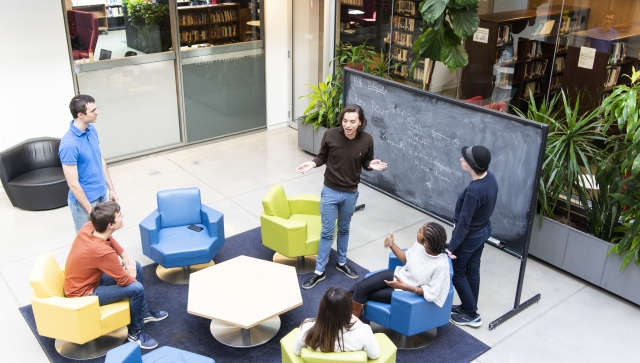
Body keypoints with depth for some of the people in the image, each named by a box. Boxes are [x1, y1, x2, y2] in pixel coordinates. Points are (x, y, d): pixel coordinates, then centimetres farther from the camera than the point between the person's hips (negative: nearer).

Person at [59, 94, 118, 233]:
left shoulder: (91, 129, -2)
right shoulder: (69, 144, -26)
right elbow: (73, 184, -23)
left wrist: (111, 188, 12)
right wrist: (91, 211, -19)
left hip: (102, 195, 7)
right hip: (84, 202, -7)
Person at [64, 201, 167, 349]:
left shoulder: (89, 227, -14)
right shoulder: (103, 251, -36)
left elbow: (108, 238, 12)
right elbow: (124, 280, -22)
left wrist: (124, 255, 0)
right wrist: (131, 276, 1)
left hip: (89, 278, 9)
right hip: (83, 293, -9)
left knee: (136, 266, 10)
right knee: (136, 288, -21)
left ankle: (143, 312, 28)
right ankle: (135, 332, 4)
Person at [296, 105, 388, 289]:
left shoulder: (367, 140, -12)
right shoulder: (330, 135, -16)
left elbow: (366, 162, 3)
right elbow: (322, 157, -1)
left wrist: (372, 165, -20)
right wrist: (313, 163, -21)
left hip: (351, 193, 2)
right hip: (330, 191, -1)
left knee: (344, 229, 21)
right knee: (327, 232, 6)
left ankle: (341, 262, 42)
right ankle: (319, 271, 20)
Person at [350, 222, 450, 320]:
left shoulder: (441, 265, -32)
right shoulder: (420, 243, -16)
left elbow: (431, 293, -23)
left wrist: (404, 287, -29)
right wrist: (392, 245, -9)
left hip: (408, 292, -5)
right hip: (398, 275, 6)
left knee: (363, 295, -7)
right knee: (361, 287, -7)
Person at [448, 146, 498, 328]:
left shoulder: (474, 191, -36)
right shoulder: (490, 177, -9)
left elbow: (463, 223, -28)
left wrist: (451, 247, -19)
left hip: (469, 237, -8)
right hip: (483, 231, 8)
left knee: (457, 273, 11)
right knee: (472, 270, 23)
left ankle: (472, 315, 22)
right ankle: (469, 306, 40)